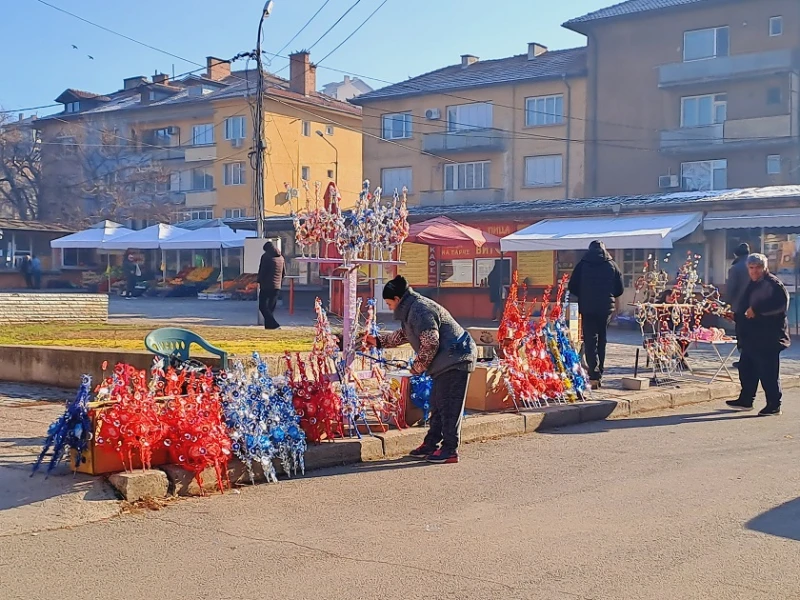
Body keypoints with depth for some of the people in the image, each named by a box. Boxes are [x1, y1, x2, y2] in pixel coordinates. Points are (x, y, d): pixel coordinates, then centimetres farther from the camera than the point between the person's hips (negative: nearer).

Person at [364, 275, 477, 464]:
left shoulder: (420, 310, -18)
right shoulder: (411, 310, 16)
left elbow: (430, 344, -24)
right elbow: (402, 335, 33)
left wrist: (417, 367, -11)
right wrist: (378, 341, 33)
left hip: (455, 360, -11)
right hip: (446, 363, 11)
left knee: (449, 406, -7)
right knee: (437, 405, 15)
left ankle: (450, 450, -2)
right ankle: (431, 445, 22)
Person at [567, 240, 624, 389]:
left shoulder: (582, 265, -1)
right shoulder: (612, 265, 3)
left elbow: (572, 287, -1)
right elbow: (620, 289, 4)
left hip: (587, 308, -2)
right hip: (607, 308, 2)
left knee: (590, 341, -1)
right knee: (602, 340, 14)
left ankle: (594, 376, -15)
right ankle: (599, 374, 19)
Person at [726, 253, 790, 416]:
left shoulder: (773, 283, -11)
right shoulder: (752, 285, 18)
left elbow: (782, 303, -25)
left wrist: (757, 310, -25)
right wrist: (737, 316, 19)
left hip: (768, 337, -10)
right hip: (752, 336, 10)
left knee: (768, 371, -5)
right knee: (746, 368, 14)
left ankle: (774, 405, 3)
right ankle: (746, 399, 25)